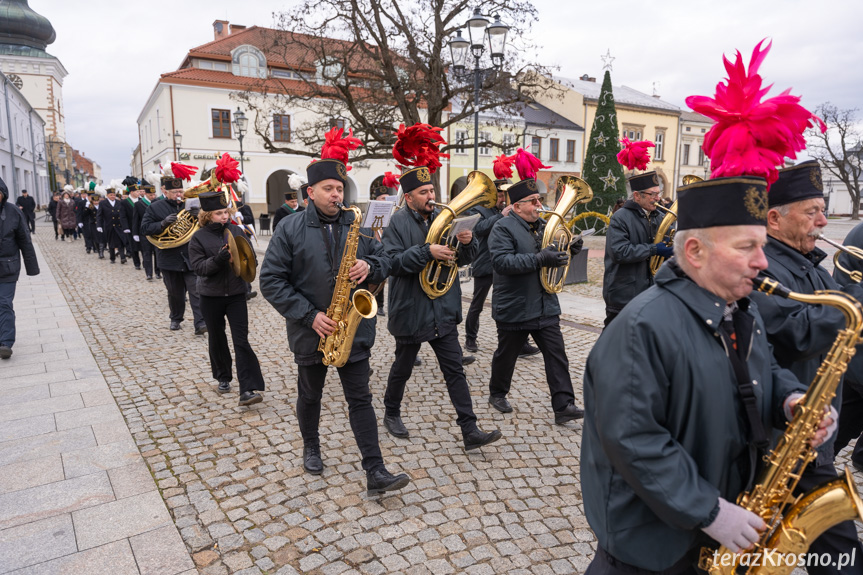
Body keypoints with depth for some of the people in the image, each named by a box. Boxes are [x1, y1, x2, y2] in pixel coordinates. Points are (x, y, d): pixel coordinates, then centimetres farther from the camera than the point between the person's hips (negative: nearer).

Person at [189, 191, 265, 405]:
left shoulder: (236, 231, 2)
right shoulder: (199, 238, -4)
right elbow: (198, 267, -11)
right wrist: (217, 259, -27)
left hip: (236, 294, 0)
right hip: (211, 297, 0)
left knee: (241, 340, -7)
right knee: (217, 339, 14)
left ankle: (247, 390, -10)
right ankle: (223, 378, 36)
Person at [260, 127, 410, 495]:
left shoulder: (356, 225, 3)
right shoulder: (290, 230, -7)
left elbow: (384, 261, 10)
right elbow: (271, 281, -10)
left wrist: (370, 267, -15)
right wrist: (309, 315, -17)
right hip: (311, 333, -1)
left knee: (360, 399, 3)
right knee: (310, 396, 18)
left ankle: (376, 472, 7)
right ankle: (311, 448, 44)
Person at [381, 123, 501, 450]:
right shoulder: (397, 223, -9)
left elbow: (463, 259, 9)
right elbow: (392, 262, -21)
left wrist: (467, 242, -13)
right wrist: (427, 252, -29)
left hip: (443, 311, 4)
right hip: (411, 311, -4)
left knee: (455, 371, 5)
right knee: (402, 368, 15)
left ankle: (470, 432, 9)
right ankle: (392, 414, 39)